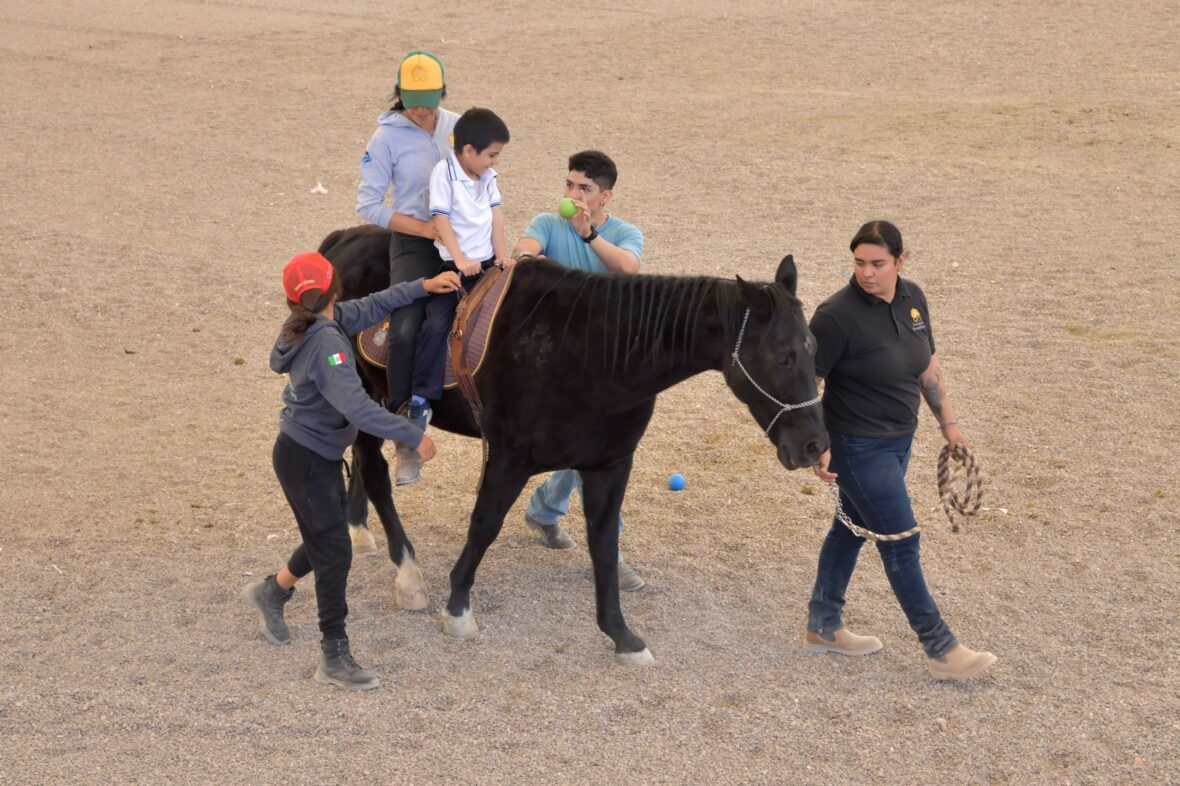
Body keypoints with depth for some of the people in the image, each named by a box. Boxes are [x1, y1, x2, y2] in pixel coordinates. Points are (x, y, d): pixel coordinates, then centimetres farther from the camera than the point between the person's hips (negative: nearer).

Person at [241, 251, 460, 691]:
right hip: (305, 460, -9)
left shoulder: (333, 322, -1)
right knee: (334, 552, -4)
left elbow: (372, 308, 15)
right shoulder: (326, 342, -28)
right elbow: (357, 407, -36)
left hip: (318, 455, 9)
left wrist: (423, 286, 9)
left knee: (324, 541, 22)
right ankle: (335, 659, 3)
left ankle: (271, 592, 45)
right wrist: (415, 437, -32)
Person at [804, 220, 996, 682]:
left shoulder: (912, 298, 1)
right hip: (859, 448, -8)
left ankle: (823, 627, 34)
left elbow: (928, 366, 13)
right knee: (901, 542, -2)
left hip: (897, 440, 8)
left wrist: (948, 422, 14)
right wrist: (817, 447, -25)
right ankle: (941, 651, 8)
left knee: (852, 526, 19)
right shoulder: (838, 315, -22)